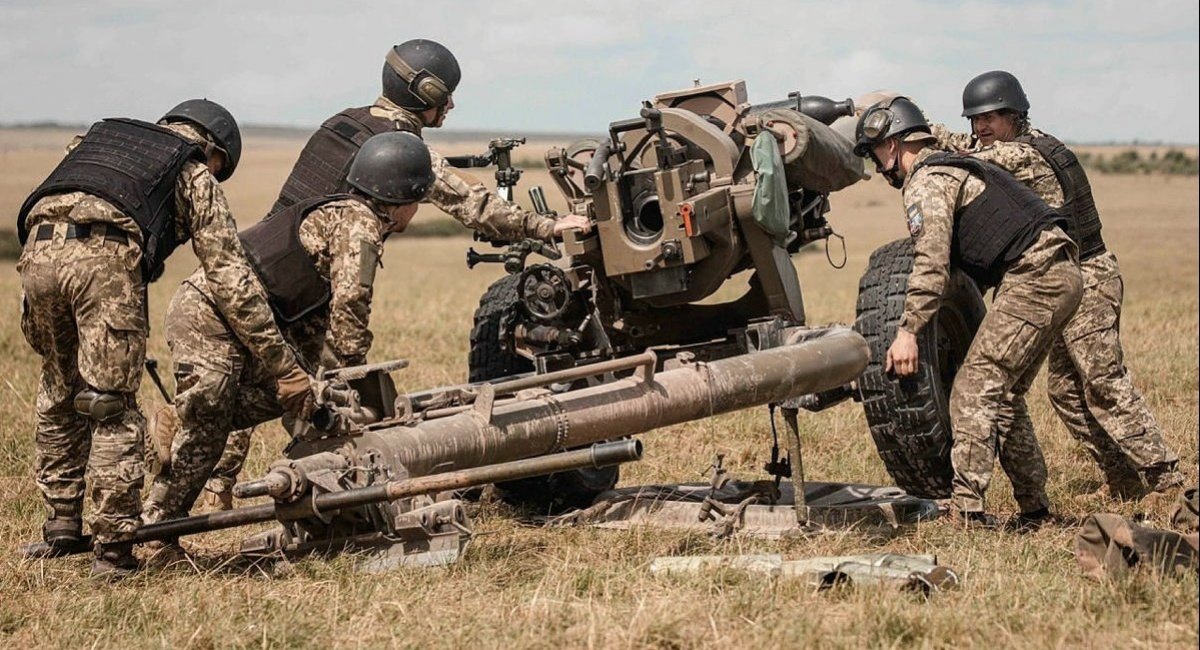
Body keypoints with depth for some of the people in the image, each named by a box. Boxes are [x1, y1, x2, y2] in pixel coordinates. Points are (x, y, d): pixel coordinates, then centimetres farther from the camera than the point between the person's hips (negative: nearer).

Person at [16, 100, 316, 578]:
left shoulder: (101, 136, 37)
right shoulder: (195, 176, 22)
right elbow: (229, 278, 15)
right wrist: (282, 366, 17)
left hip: (38, 250, 5)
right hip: (106, 257, -5)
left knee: (59, 397, 23)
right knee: (113, 410, 3)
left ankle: (61, 525, 26)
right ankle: (112, 550, 2)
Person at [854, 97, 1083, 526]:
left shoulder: (926, 182, -6)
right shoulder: (954, 167, 25)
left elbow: (931, 265, -19)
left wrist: (908, 331, -21)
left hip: (1032, 278, -10)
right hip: (1062, 275, 10)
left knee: (974, 390, -11)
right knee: (1004, 395, 17)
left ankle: (968, 510, -16)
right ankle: (1035, 509, 21)